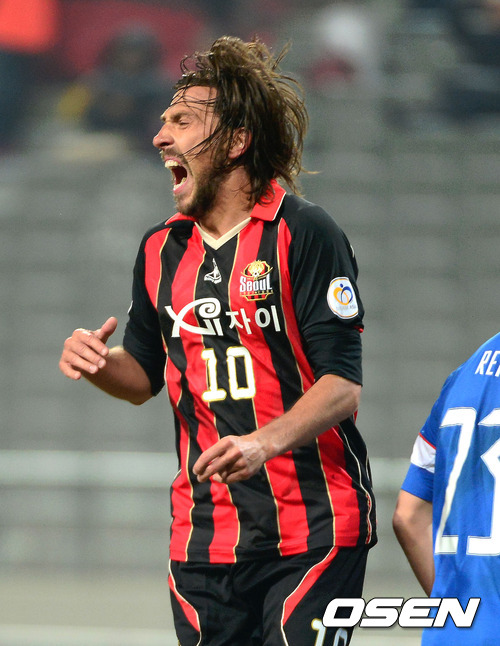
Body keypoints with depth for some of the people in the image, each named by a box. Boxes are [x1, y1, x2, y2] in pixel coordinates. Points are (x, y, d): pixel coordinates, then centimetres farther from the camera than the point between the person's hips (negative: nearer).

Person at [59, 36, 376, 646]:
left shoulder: (305, 234, -8)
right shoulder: (162, 249, 12)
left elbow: (342, 384, -12)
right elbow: (145, 375, 23)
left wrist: (267, 441, -28)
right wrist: (96, 361, 0)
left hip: (312, 526, -6)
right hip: (203, 536, 6)